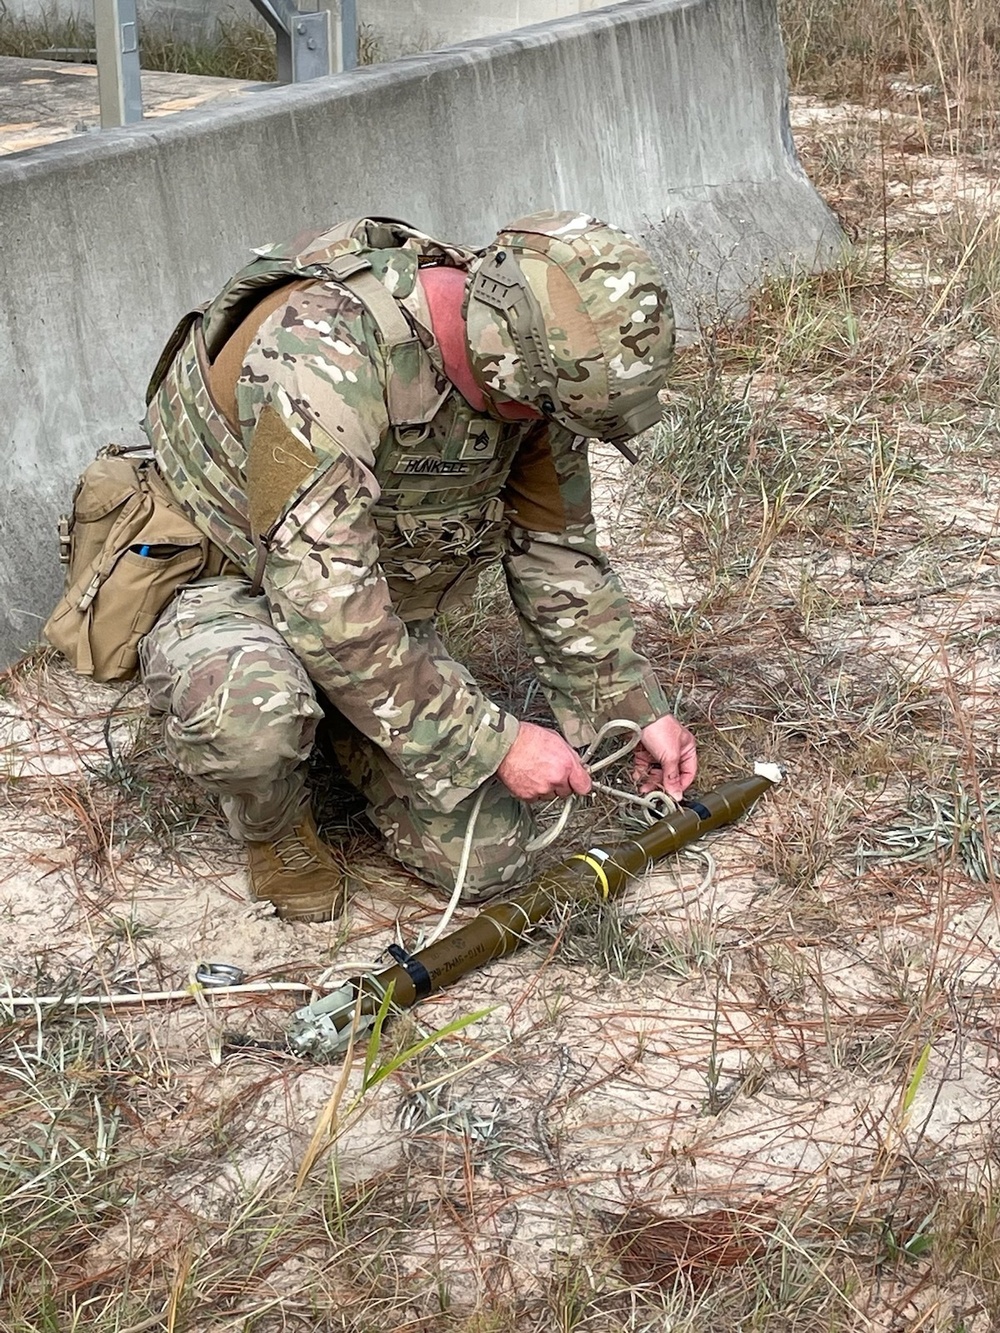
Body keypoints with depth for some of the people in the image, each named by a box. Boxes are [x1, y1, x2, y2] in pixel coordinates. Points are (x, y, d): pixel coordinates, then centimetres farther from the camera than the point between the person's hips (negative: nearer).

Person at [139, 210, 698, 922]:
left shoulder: (533, 374, -14)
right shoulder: (322, 350, -37)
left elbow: (557, 550, 2)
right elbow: (324, 602, -38)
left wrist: (636, 707, 4)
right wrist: (494, 743, -32)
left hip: (379, 610, 6)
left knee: (486, 862, -7)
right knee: (253, 710, -41)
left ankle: (336, 727, 19)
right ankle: (275, 825, -4)